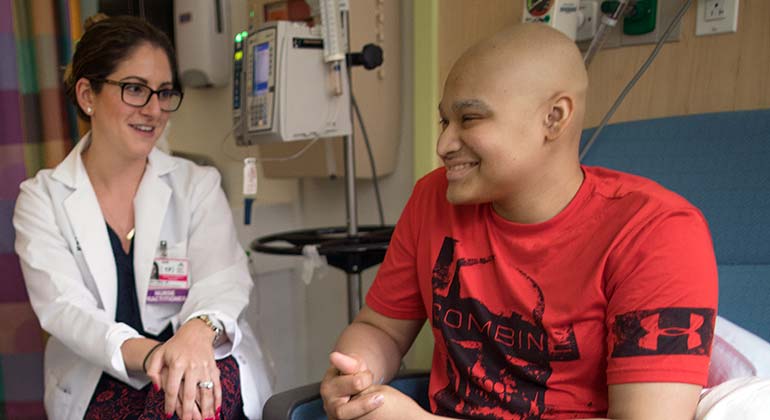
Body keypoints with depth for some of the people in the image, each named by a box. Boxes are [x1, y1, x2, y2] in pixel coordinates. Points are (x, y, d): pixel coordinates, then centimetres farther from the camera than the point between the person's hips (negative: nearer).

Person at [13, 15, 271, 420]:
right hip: (97, 387, 0)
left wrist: (197, 331, -34)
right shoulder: (42, 198, 3)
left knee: (198, 380, -33)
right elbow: (64, 308, -10)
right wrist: (149, 355, -31)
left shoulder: (198, 185, 5)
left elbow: (223, 281, -9)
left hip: (211, 375, 1)